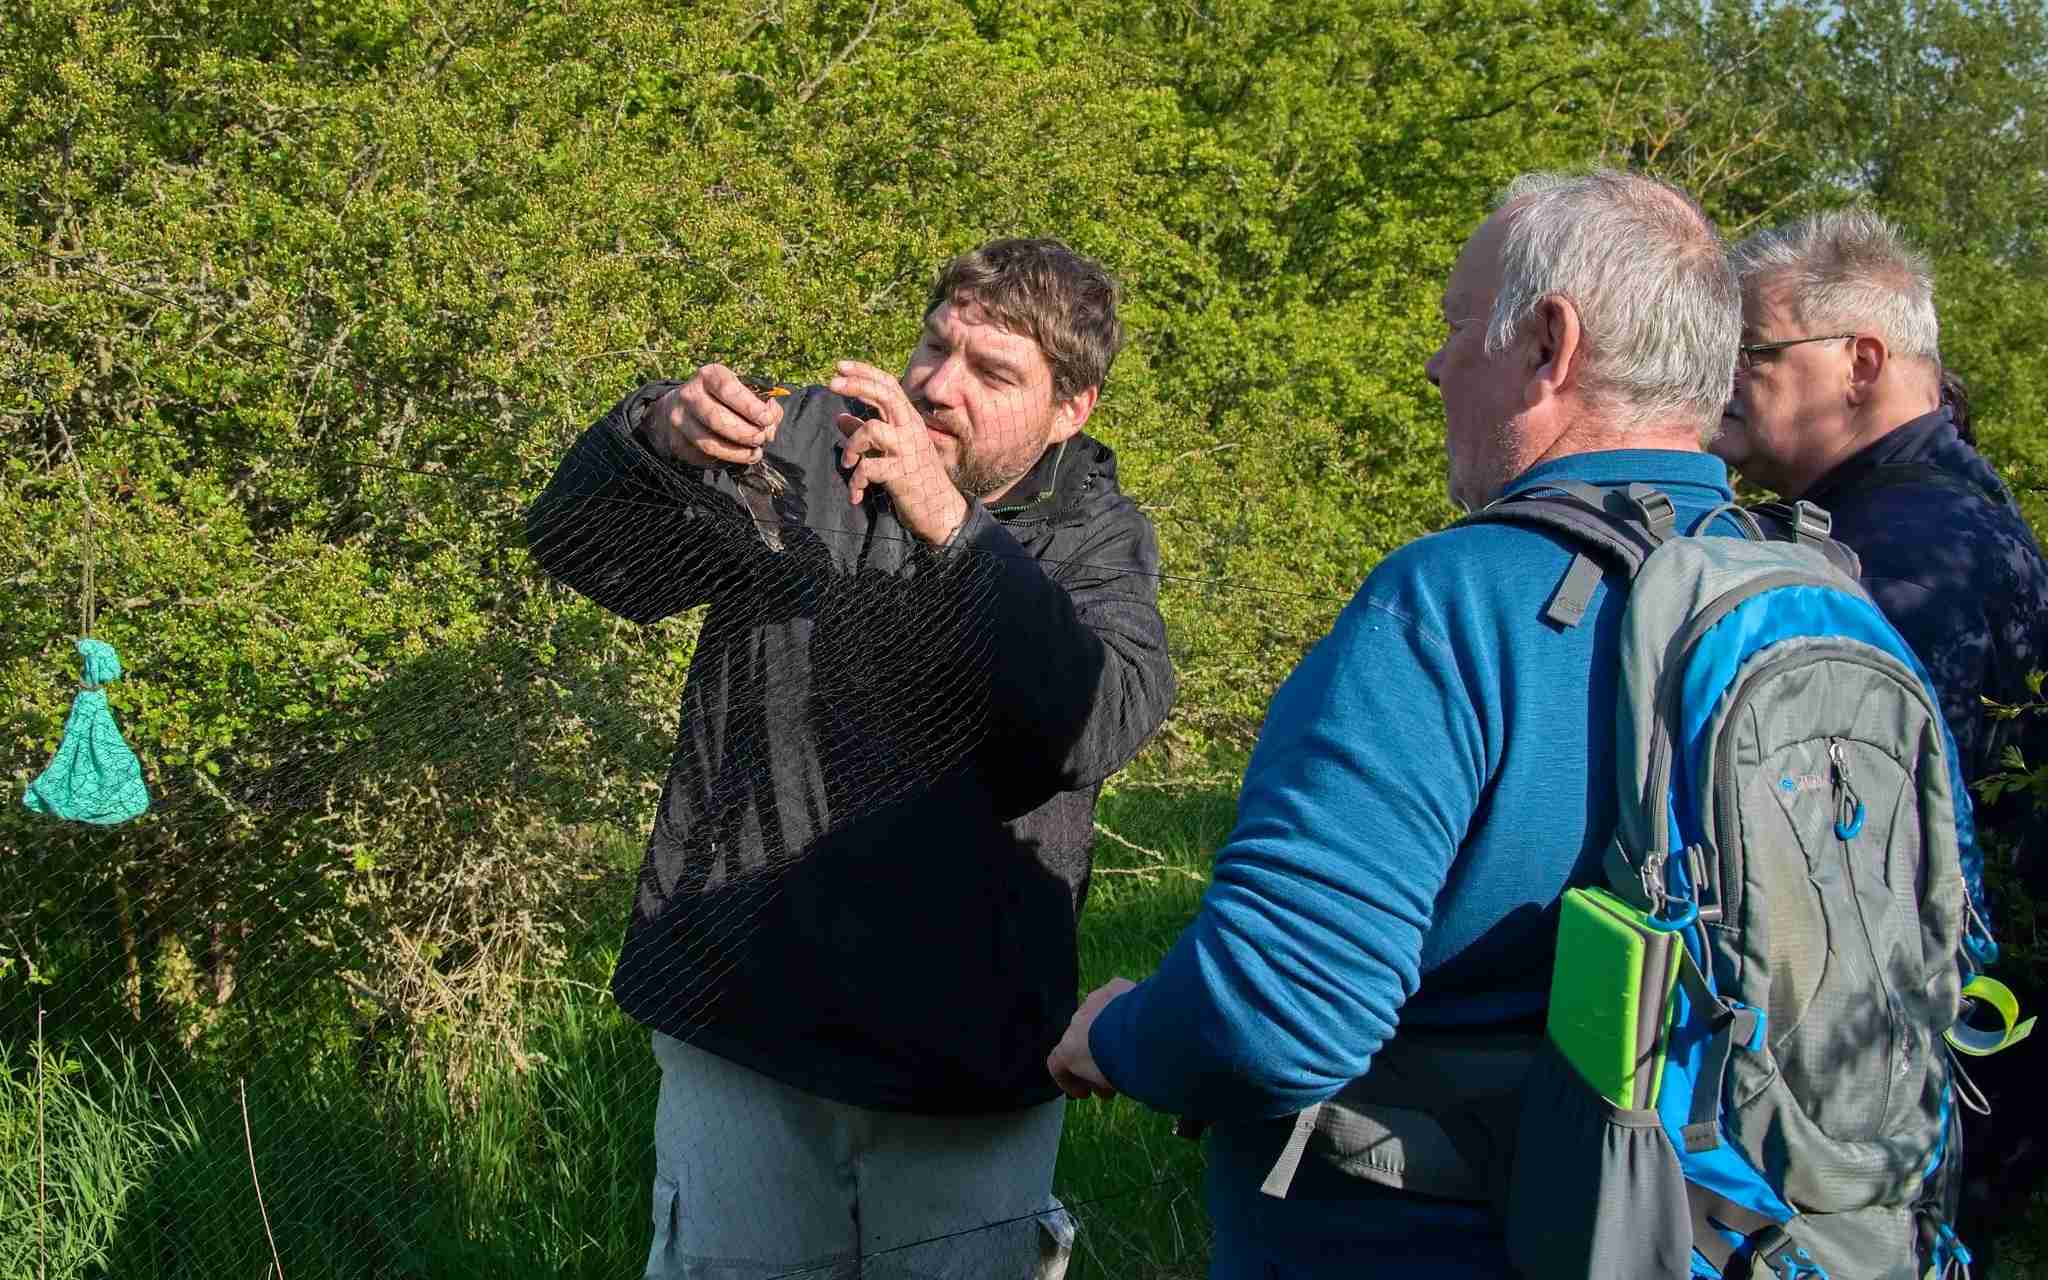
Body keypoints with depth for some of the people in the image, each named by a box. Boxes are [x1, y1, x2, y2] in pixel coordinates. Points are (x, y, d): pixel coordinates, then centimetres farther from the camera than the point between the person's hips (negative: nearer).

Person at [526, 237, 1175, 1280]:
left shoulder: (1098, 538, 1)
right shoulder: (805, 449, 0)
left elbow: (1101, 726, -20)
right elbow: (582, 553, -4)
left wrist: (951, 525, -31)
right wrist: (654, 438, -26)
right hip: (746, 1034, 0)